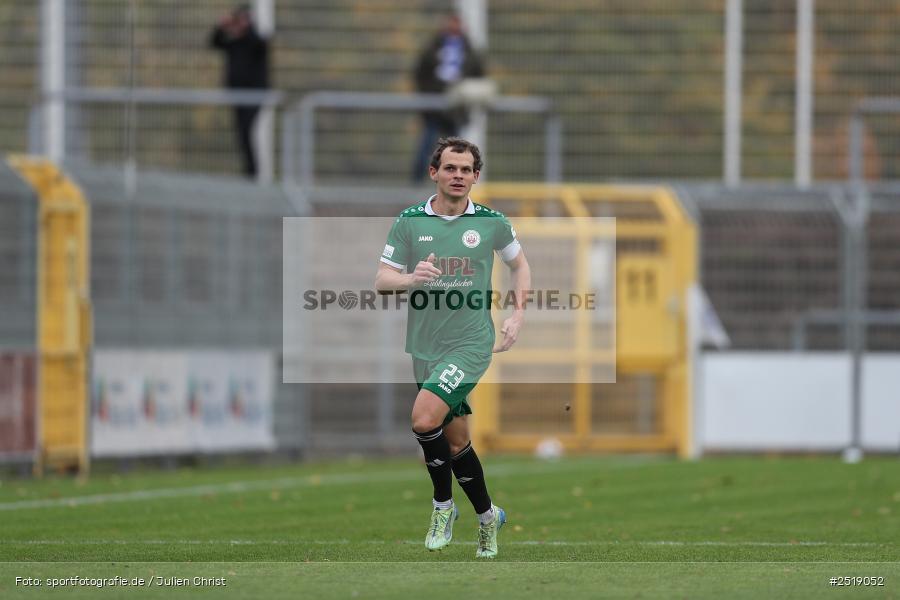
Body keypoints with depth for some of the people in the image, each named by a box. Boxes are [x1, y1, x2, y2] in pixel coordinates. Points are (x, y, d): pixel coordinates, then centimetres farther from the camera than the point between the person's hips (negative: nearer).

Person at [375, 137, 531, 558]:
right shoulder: (409, 222, 0)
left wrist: (518, 315, 5)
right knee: (455, 440, 11)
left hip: (471, 343, -3)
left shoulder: (492, 222, -1)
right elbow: (382, 280, 0)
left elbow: (519, 264, 16)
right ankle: (487, 516, 30)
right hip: (425, 347, 3)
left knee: (424, 416, -23)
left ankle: (443, 504, -4)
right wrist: (411, 278, -22)